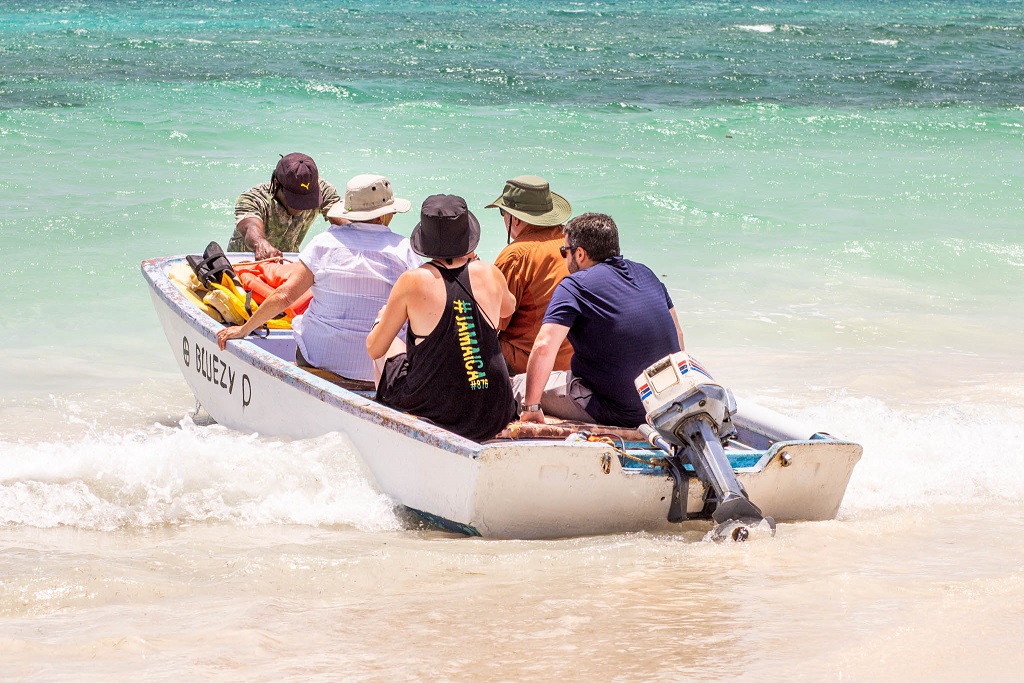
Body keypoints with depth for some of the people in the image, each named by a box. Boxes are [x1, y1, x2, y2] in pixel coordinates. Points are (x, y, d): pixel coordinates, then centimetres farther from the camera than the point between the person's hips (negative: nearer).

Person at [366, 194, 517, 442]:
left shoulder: (413, 282, -11)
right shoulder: (490, 274, -3)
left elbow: (374, 349, 0)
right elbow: (508, 308, 24)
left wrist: (382, 319, 22)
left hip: (436, 413, -3)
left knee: (391, 345, 26)